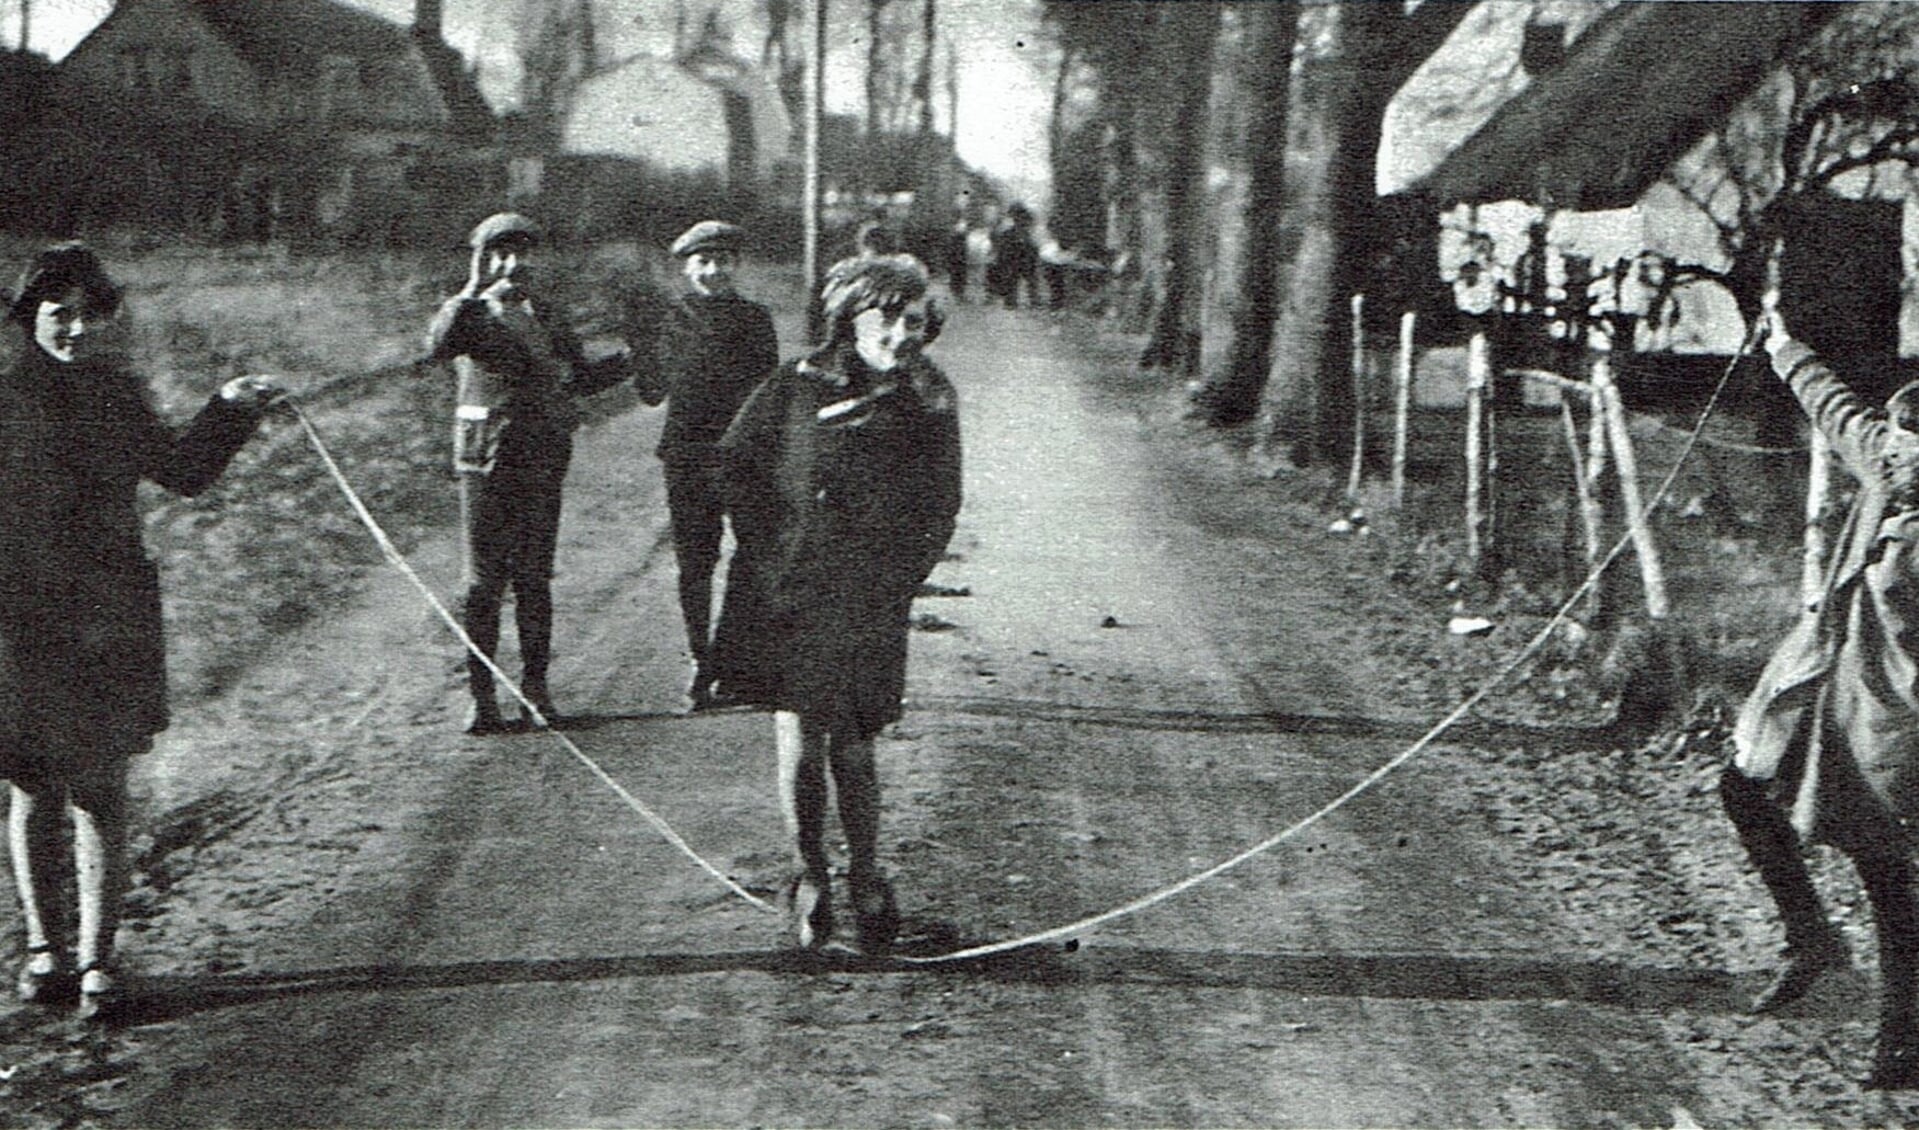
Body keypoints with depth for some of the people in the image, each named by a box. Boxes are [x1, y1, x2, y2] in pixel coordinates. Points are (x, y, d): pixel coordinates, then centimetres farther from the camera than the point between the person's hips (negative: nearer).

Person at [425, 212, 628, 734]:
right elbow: (437, 347, -22)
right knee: (484, 580, -2)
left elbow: (578, 378, 24)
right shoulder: (472, 315, 1)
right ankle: (481, 696, 3)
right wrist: (474, 291, -25)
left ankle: (535, 690, 12)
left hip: (543, 461, 3)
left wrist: (632, 359, 14)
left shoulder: (545, 317, 15)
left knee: (534, 578, 5)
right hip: (488, 460, -3)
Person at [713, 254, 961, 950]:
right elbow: (736, 463, 7)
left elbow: (938, 510, 9)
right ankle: (810, 876, 15)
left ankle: (865, 874, 23)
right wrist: (770, 551, 1)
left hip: (868, 606, 1)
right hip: (787, 598, -1)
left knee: (853, 747, 5)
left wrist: (893, 586, 2)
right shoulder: (796, 390, -3)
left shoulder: (932, 407, 1)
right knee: (799, 740, -2)